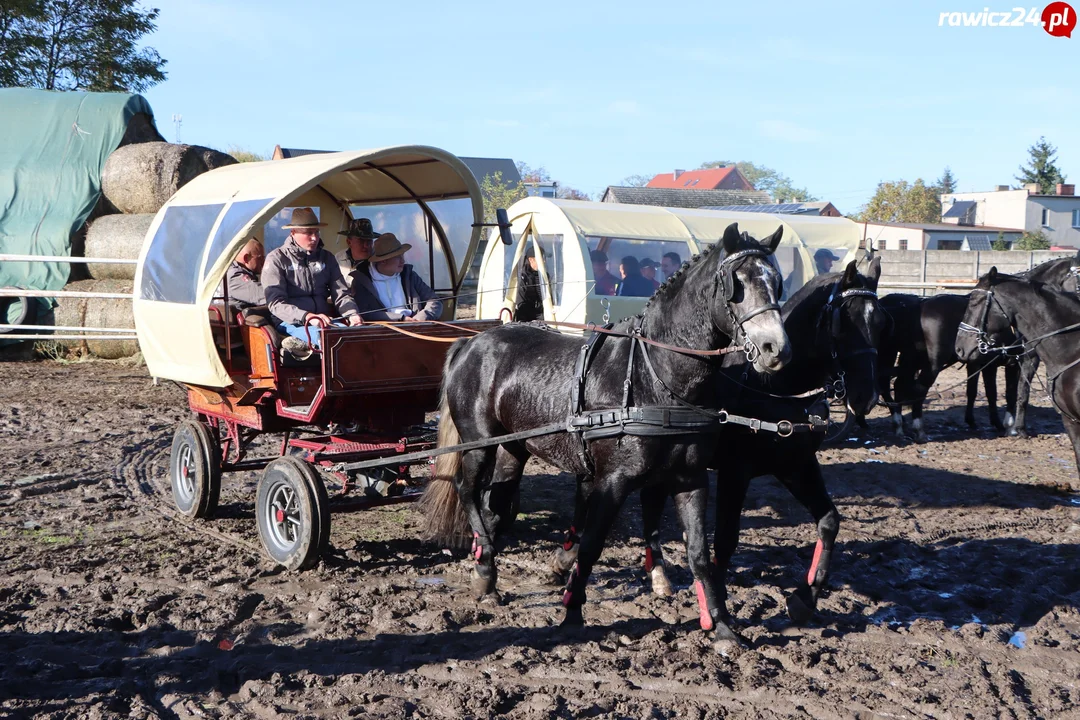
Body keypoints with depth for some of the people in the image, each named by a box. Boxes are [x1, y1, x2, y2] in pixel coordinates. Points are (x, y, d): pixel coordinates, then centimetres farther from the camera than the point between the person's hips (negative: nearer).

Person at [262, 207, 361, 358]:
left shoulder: (326, 258, 16)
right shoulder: (276, 259, 0)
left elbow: (341, 294, 13)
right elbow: (276, 303, -11)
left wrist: (352, 315, -11)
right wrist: (307, 317, -27)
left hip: (324, 321, 6)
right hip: (292, 323, -6)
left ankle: (304, 344, -24)